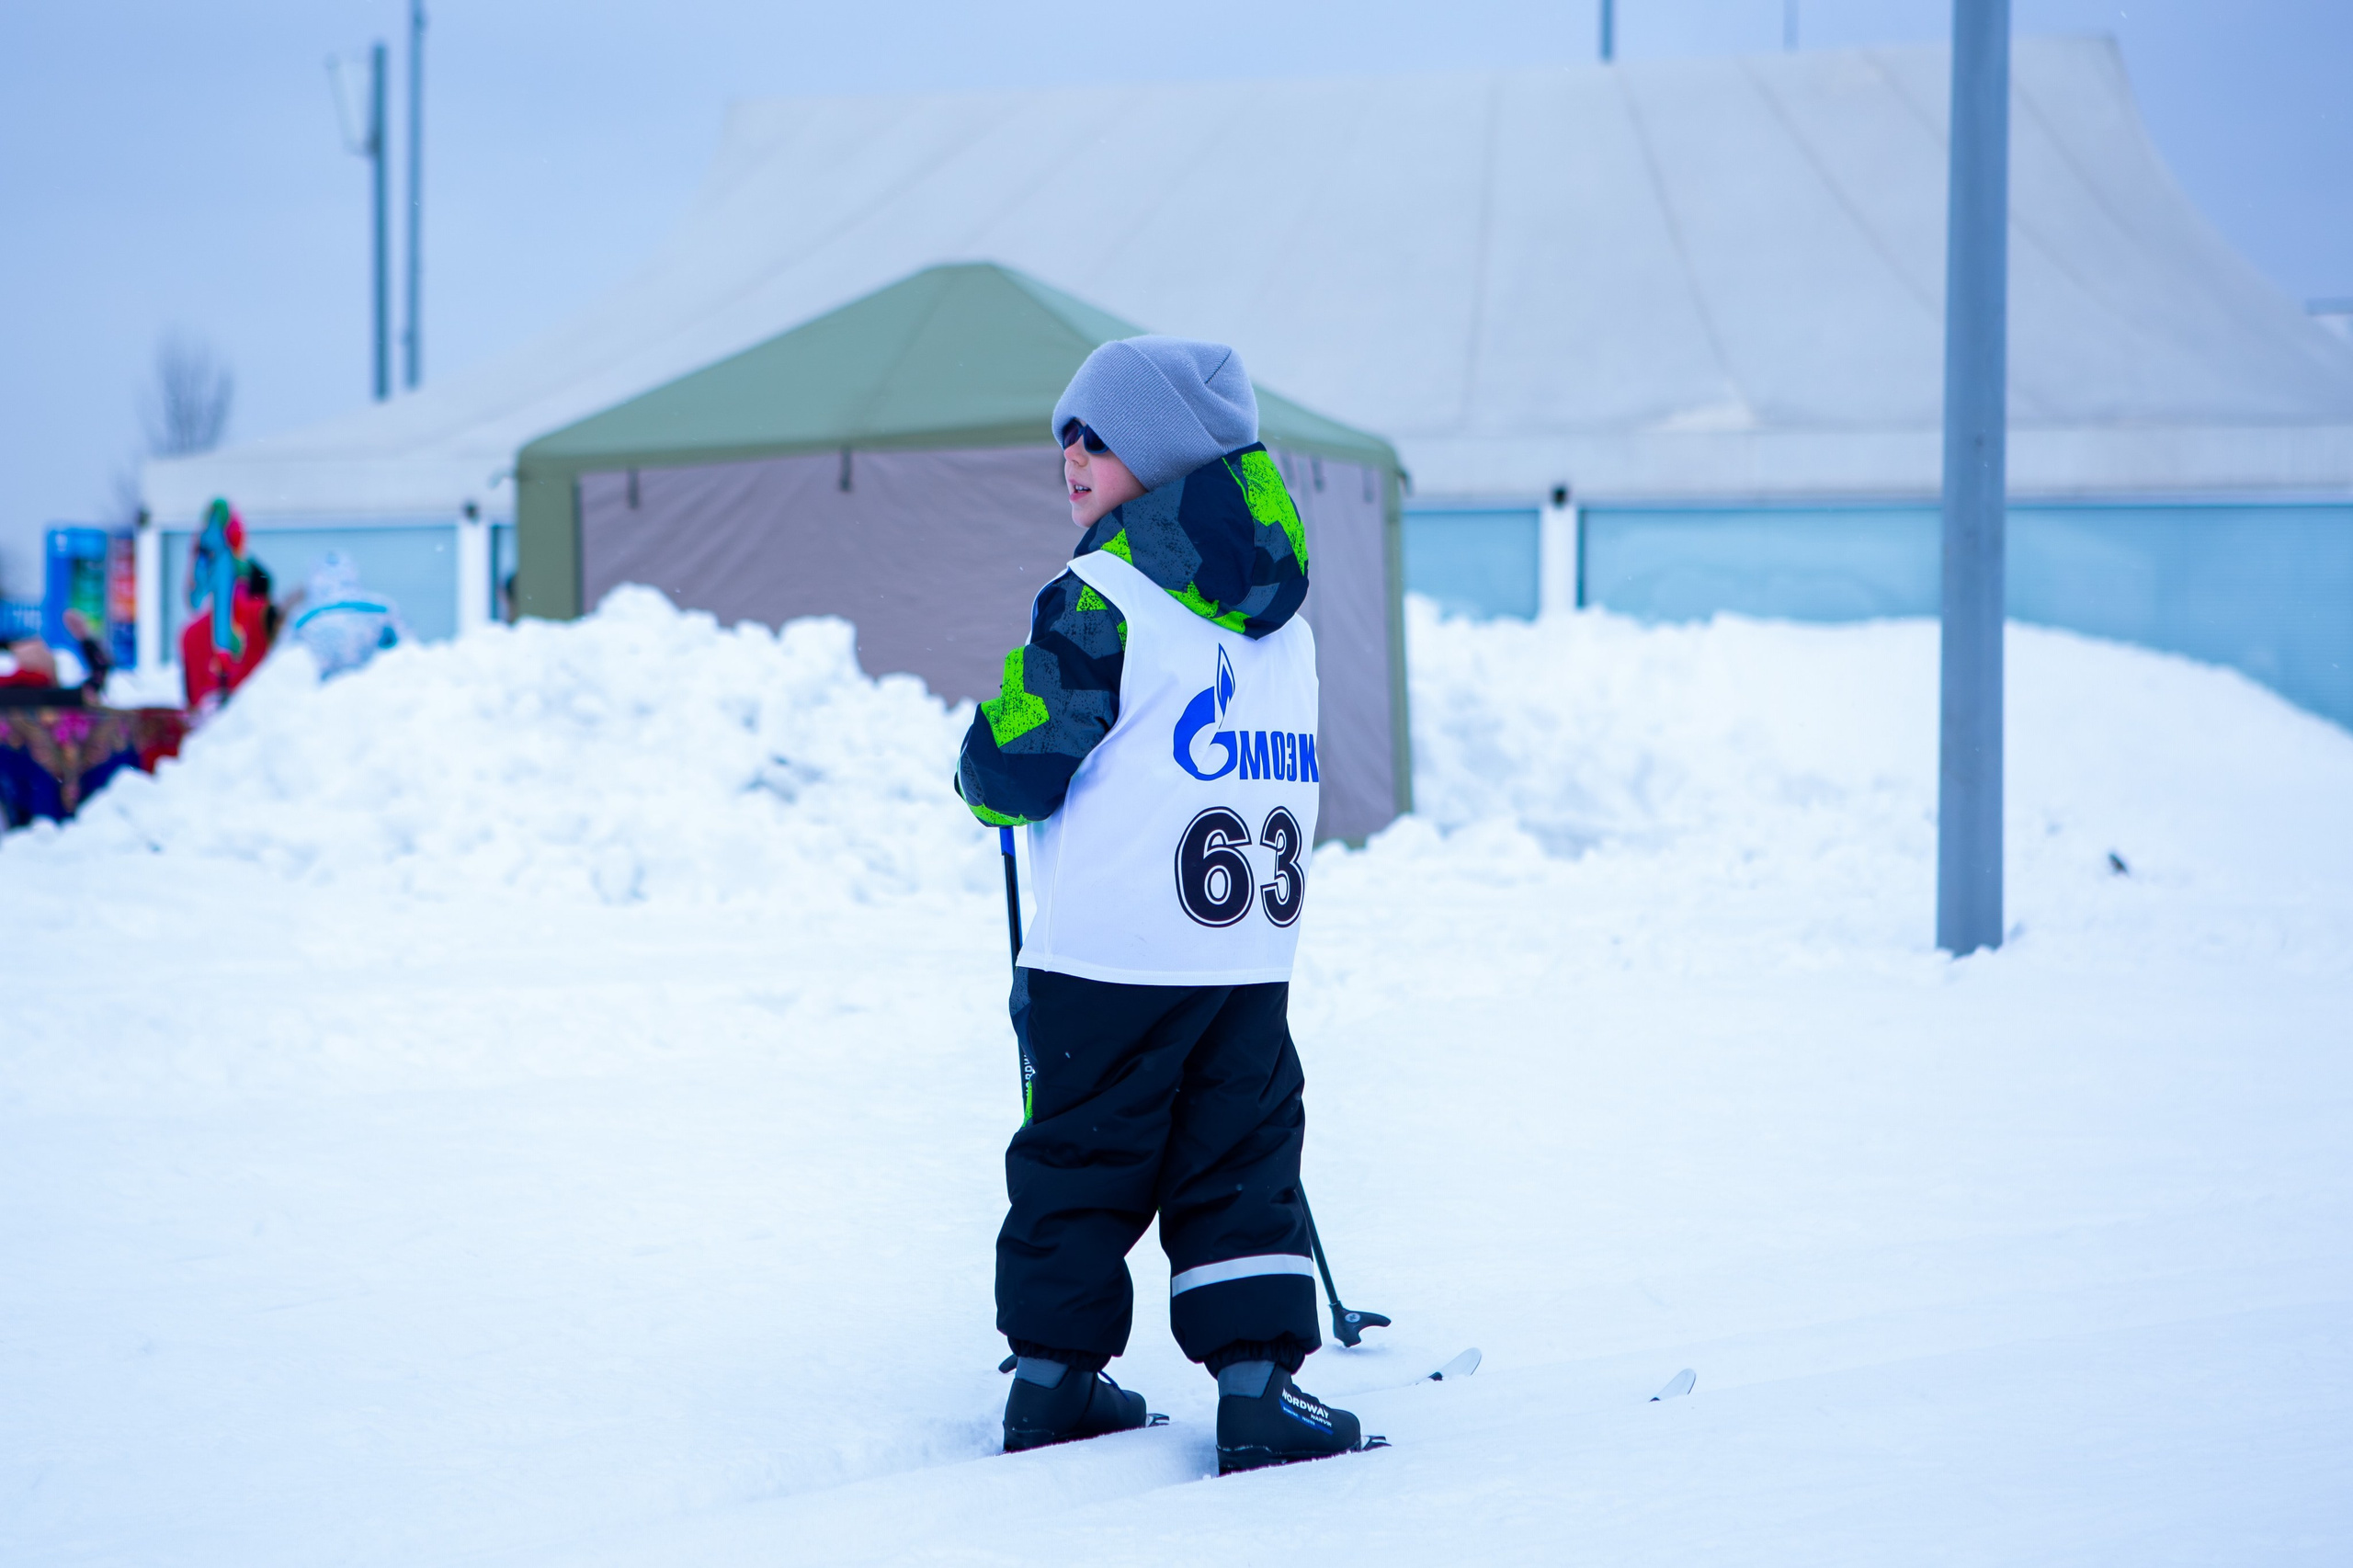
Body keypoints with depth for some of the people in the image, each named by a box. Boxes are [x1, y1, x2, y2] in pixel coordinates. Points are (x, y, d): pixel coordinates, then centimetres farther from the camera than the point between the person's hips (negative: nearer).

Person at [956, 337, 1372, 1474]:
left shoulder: (1104, 598, -12)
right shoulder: (1281, 612, 10)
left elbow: (1013, 766, -11)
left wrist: (985, 775, 13)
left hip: (1112, 955, -5)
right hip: (1255, 953, 5)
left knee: (1080, 1162, 8)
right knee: (1244, 1165, 8)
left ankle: (1054, 1379, 16)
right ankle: (1258, 1386, -1)